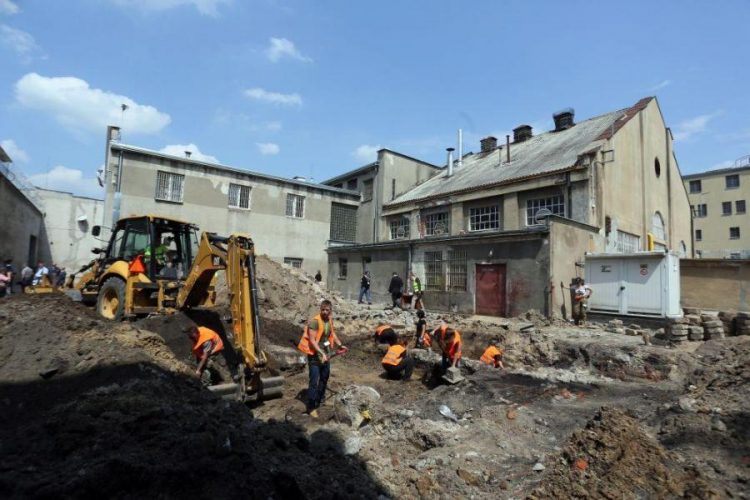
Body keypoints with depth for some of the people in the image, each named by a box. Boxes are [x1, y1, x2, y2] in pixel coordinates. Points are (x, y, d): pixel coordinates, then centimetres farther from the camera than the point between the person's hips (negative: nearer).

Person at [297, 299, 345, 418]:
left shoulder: (330, 320, 1)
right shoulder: (315, 321, -23)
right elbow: (312, 340, -26)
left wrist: (340, 345, 15)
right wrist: (322, 354, -31)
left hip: (326, 354, 8)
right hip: (315, 355, -8)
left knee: (324, 378, 22)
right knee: (314, 382, -5)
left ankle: (321, 399, 43)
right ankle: (311, 407, 7)